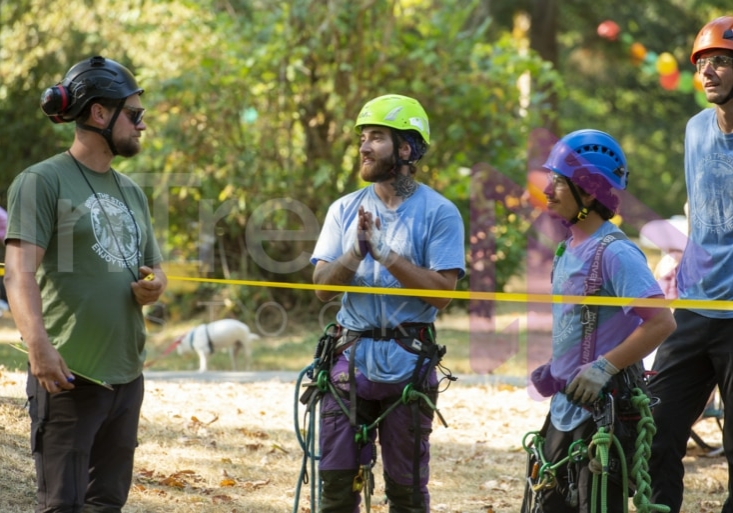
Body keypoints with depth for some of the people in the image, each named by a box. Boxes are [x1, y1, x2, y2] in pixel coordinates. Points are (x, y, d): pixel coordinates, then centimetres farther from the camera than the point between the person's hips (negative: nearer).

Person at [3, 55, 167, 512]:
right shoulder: (42, 182, -5)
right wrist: (38, 344, -32)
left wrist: (154, 286, 1)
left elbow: (155, 270, 27)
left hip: (126, 373, 7)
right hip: (69, 374, -7)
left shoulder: (131, 192, 18)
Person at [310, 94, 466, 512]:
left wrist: (386, 254, -19)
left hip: (409, 363, -3)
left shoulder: (439, 213, -5)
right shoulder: (346, 209, 8)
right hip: (352, 356, 3)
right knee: (337, 479, 3)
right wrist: (357, 251, -16)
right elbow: (323, 288, 2)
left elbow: (442, 293, -13)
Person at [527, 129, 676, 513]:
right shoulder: (569, 249, 11)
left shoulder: (614, 253, -18)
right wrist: (554, 370, 14)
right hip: (565, 408, 9)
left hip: (603, 409, -9)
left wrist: (604, 367, -26)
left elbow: (661, 322, -24)